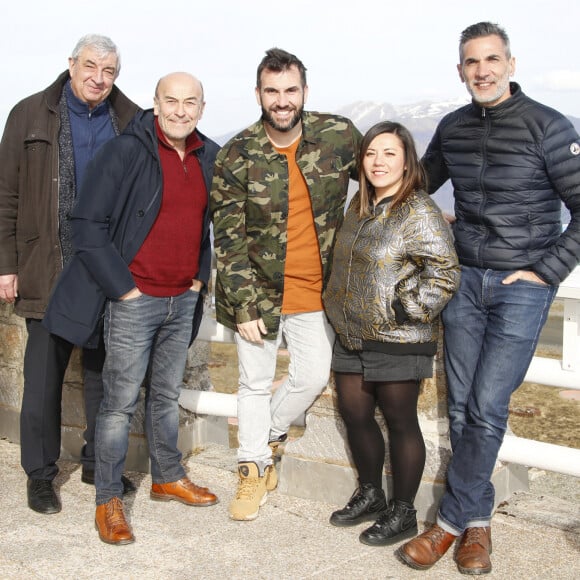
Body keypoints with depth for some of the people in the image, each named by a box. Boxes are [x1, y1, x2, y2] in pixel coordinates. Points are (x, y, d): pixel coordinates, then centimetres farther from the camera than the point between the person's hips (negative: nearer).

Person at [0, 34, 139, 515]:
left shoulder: (133, 123, 5)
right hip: (50, 272, -2)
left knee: (105, 373, 11)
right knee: (44, 376, 4)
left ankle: (99, 462, 27)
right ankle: (40, 473, 19)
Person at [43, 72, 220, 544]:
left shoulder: (209, 158, 6)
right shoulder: (125, 152, -13)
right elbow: (88, 225, -14)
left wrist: (202, 275, 11)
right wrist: (122, 288, -14)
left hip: (184, 300, 6)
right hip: (135, 300, -5)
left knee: (167, 395, 18)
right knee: (121, 402, 1)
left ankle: (168, 478, 34)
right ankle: (109, 500, 13)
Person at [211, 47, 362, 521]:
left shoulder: (340, 136, -8)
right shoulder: (237, 157, -12)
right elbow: (228, 239, -10)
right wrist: (243, 306, -13)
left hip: (315, 289, 2)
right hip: (258, 288, -2)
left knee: (314, 376, 7)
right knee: (256, 383, 9)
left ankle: (268, 433, 36)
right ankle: (254, 467, 29)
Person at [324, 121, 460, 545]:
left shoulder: (420, 212, -15)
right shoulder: (360, 206, 10)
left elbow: (445, 275, -19)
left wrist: (405, 310, -17)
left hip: (397, 341, -8)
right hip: (352, 335, 8)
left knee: (400, 422, 4)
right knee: (354, 415, 15)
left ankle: (402, 514, 19)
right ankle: (370, 496, 35)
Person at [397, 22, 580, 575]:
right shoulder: (452, 128, 6)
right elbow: (417, 186, 24)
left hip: (522, 286, -5)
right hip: (465, 279, 5)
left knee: (487, 408, -5)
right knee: (462, 407, 6)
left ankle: (451, 521, 9)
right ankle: (477, 522, 19)